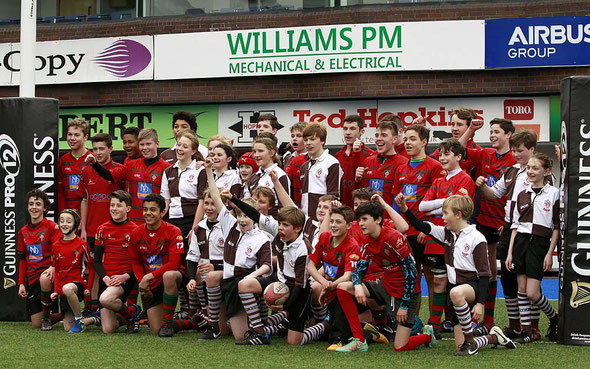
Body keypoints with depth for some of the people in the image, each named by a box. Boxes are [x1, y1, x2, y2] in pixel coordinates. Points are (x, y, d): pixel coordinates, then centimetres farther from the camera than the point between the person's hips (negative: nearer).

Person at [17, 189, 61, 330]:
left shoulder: (52, 227, -4)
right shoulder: (23, 232, 12)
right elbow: (22, 259, 16)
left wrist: (53, 267, -28)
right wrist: (21, 283, 9)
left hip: (47, 272, -5)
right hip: (32, 278, 5)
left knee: (44, 279, -43)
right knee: (36, 324, -3)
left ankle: (47, 317, -18)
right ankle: (62, 315, 29)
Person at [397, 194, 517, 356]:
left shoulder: (476, 238, -11)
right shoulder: (447, 234, 9)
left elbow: (484, 274, -13)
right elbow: (423, 227, 9)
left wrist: (480, 303, -20)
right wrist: (404, 209, -5)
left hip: (473, 285, -7)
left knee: (456, 293, -43)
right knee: (460, 347, 0)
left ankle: (470, 341, -28)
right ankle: (493, 337, 28)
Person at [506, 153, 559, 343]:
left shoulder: (553, 193, -3)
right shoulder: (522, 195, 10)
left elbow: (557, 227, -3)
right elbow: (515, 225, 13)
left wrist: (550, 253, -8)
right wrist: (510, 252, 7)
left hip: (540, 244, -5)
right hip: (521, 242, 5)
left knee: (532, 293, -9)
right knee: (522, 289, 3)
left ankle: (554, 318, 17)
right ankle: (528, 330, 11)